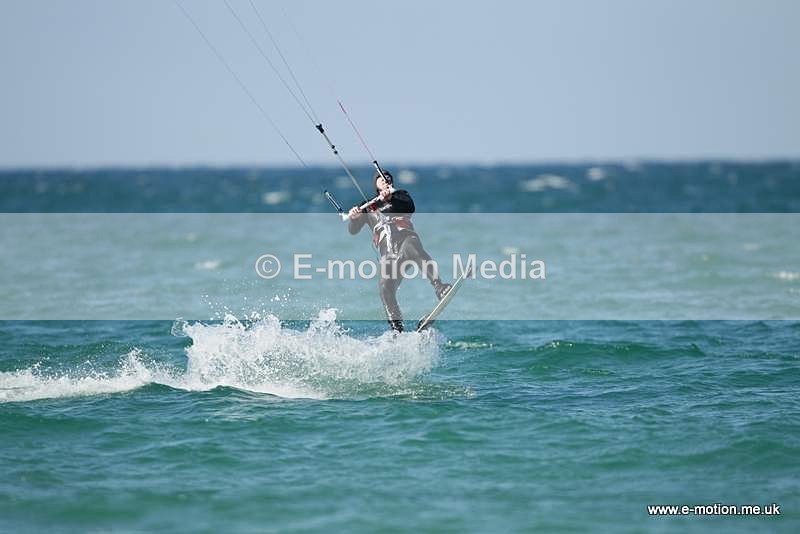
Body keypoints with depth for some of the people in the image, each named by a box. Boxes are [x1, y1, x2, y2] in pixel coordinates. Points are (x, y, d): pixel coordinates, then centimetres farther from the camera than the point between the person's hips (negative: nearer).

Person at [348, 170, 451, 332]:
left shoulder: (399, 195, 28)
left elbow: (410, 207, 4)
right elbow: (353, 230, 22)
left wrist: (390, 197, -14)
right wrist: (354, 218, -2)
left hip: (405, 236, -2)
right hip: (387, 251, 2)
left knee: (411, 248, -40)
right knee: (385, 287, -22)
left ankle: (439, 287, -55)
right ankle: (396, 328, -24)